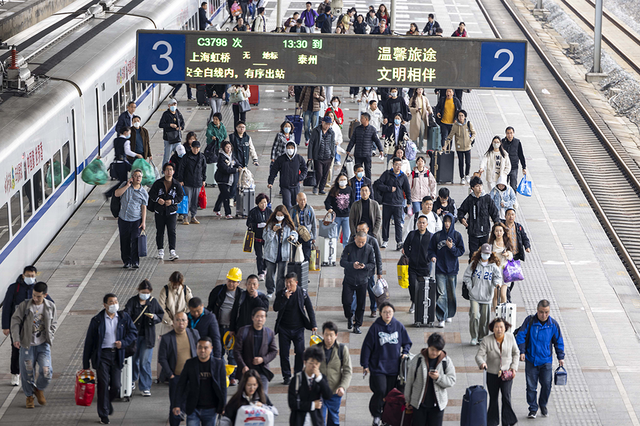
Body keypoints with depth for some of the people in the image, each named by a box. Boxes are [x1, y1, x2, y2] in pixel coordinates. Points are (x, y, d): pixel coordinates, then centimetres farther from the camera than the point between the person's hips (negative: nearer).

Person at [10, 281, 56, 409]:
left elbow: (53, 325, 12)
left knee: (46, 372, -9)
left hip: (43, 345, 1)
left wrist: (49, 338, -2)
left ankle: (39, 390, 20)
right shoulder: (24, 305, -7)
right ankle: (29, 396, 27)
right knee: (27, 372, 4)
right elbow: (15, 321, -5)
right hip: (27, 345, -1)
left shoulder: (50, 307, 0)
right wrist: (16, 338, -15)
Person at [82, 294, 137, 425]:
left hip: (116, 355, 3)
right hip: (102, 355, -2)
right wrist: (86, 363, 1)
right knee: (103, 384, -6)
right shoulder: (97, 320, -2)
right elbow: (89, 341, 2)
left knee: (116, 386, 1)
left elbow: (133, 333, 12)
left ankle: (108, 401, 34)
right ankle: (104, 415, 5)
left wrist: (123, 342, -9)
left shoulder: (124, 317, 6)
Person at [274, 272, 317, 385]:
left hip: (298, 328, -1)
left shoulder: (303, 293, -2)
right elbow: (275, 308, -13)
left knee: (300, 352, -4)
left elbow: (309, 309, 4)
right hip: (284, 329, 1)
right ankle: (286, 376, 13)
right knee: (284, 353, 2)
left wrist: (313, 324, 0)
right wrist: (285, 298, -25)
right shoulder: (281, 293, -2)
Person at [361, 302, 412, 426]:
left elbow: (407, 342, 17)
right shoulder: (375, 327, -5)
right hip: (378, 366, -3)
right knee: (380, 391, -13)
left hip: (393, 367, 3)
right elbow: (367, 346, -2)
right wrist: (365, 364, -2)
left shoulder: (399, 326, 3)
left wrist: (405, 352, -3)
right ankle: (376, 415, 9)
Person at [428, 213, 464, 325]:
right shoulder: (437, 235, 2)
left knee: (451, 293, 9)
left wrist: (452, 248, -14)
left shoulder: (457, 235, 3)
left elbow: (461, 251, 2)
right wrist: (433, 256, -12)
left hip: (452, 269, 1)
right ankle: (441, 318, -10)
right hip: (440, 269, -1)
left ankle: (449, 315, 26)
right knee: (441, 293, -8)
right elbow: (431, 249, 7)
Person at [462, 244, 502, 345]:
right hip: (474, 296, -1)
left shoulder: (493, 266, 4)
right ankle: (474, 337, 0)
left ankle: (482, 337, 21)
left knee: (485, 317, 4)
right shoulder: (474, 263, 4)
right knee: (475, 316, -12)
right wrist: (470, 287, -1)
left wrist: (497, 283, -23)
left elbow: (498, 276, -1)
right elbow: (467, 276, 7)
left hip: (486, 296, 1)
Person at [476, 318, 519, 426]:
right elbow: (479, 355, -14)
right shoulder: (487, 341, -11)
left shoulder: (510, 338, -4)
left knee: (506, 396, -16)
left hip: (507, 373, 0)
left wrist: (514, 367, -3)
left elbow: (516, 353, 8)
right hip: (492, 374, 0)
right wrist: (482, 363, -37)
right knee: (493, 399, 9)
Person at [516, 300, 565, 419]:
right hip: (531, 360, -1)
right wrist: (522, 352, -14)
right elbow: (520, 336, -3)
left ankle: (543, 405, 21)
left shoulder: (553, 324, -1)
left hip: (546, 360, 1)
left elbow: (559, 342, 9)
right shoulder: (529, 321, -5)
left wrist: (561, 357, 7)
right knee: (531, 386, 2)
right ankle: (533, 409, 15)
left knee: (546, 384, -4)